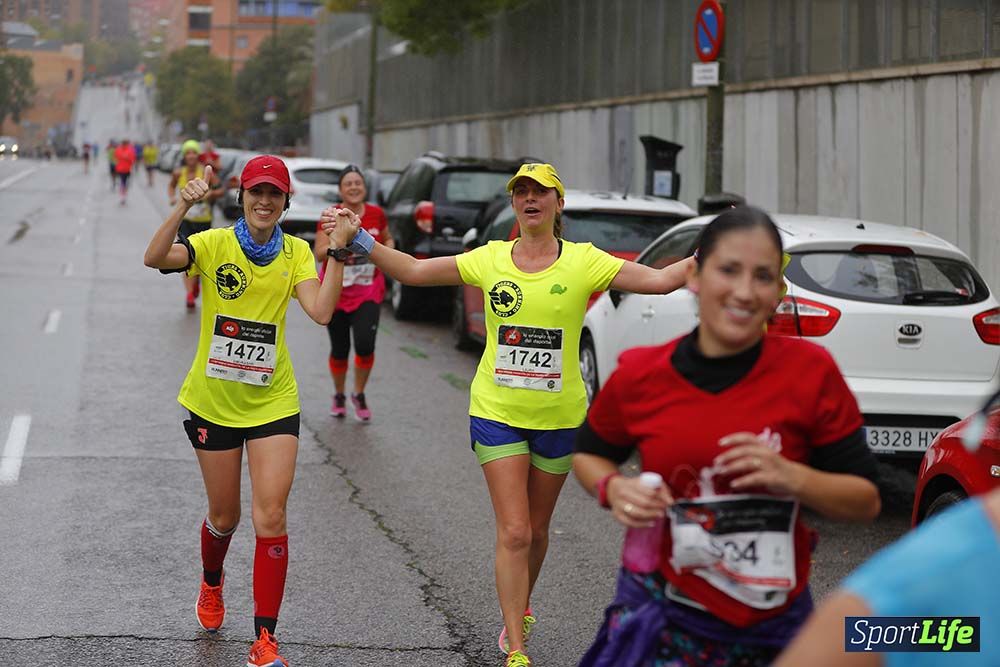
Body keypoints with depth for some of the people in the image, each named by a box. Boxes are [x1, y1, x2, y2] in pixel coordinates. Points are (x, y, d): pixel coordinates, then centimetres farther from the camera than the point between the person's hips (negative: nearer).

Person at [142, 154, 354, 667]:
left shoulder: (295, 253, 0)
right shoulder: (216, 244, -6)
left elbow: (321, 311, -15)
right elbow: (155, 259, -24)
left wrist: (337, 250, -20)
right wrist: (183, 207, -36)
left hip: (272, 402, 1)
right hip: (213, 400, -1)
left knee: (271, 517, -10)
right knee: (224, 516, 14)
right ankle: (211, 584, 48)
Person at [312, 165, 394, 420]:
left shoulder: (376, 214, 2)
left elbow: (388, 239, 19)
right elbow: (319, 253, -11)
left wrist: (387, 251, -2)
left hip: (368, 291, 1)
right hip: (336, 292, -1)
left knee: (365, 344, -15)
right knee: (339, 349, 7)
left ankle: (359, 395, 8)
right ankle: (339, 396, 32)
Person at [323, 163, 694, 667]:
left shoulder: (583, 261, -6)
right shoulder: (490, 259, -1)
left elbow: (662, 280, -13)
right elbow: (413, 271, 2)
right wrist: (362, 242, -7)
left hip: (559, 417, 0)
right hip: (497, 412, 0)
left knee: (536, 530, 15)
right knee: (513, 532, -7)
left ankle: (521, 606, 44)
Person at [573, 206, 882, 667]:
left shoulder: (811, 371, -10)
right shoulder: (640, 374, -7)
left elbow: (867, 501, -4)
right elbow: (588, 453, 12)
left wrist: (793, 477, -21)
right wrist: (613, 489, -9)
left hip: (774, 627, 0)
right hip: (659, 618, 0)